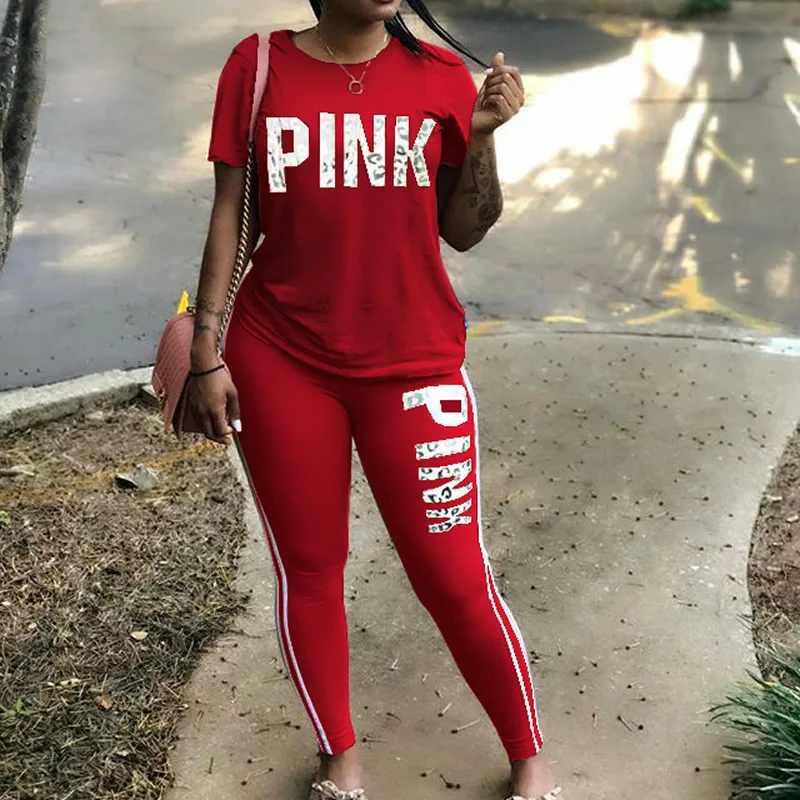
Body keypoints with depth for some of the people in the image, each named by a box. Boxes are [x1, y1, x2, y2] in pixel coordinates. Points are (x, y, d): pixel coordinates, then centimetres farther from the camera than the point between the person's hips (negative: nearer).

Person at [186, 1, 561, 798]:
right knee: (307, 567, 11)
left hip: (412, 364, 0)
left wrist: (481, 135, -12)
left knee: (455, 579, 3)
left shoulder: (440, 74, 0)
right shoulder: (258, 66, -1)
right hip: (280, 361, 1)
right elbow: (230, 216, 2)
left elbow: (463, 231, 2)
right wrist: (206, 353, -1)